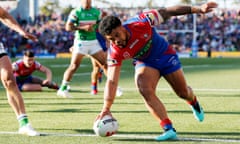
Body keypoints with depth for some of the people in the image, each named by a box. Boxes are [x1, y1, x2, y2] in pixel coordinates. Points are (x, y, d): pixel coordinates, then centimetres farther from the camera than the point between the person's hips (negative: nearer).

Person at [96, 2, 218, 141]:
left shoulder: (141, 23, -34)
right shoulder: (115, 52, -28)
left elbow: (166, 12, -24)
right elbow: (112, 81, -28)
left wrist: (197, 9, -25)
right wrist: (106, 109, -38)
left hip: (165, 55, 0)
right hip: (145, 63, 0)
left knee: (183, 92, 12)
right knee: (145, 90, -28)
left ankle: (194, 103, 50)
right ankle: (169, 130, -27)